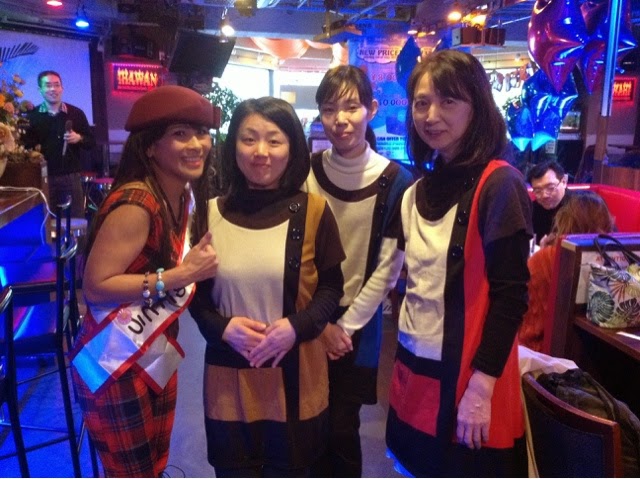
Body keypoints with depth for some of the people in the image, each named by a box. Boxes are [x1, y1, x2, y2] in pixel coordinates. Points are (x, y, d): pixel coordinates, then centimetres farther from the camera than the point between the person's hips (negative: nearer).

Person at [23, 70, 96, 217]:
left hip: (71, 176, 0)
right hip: (44, 176, 0)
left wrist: (79, 138, -12)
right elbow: (26, 145, 7)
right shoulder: (32, 116, 5)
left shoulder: (76, 113, 5)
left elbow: (91, 142, 8)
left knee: (76, 220, 4)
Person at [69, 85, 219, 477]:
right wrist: (179, 275, -29)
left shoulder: (182, 196, 2)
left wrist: (198, 266, -6)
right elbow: (95, 286, -27)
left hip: (157, 357, 8)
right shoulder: (135, 205, -25)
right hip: (116, 365, -8)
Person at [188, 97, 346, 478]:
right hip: (228, 374, 1)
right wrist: (222, 327, -13)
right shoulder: (210, 213, -1)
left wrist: (297, 326, -17)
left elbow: (332, 286, 0)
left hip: (296, 371, -1)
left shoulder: (313, 210, -6)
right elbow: (196, 291, 6)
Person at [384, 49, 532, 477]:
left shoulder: (499, 185, -13)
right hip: (416, 366, 6)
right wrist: (405, 363, 10)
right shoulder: (419, 190, 7)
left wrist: (481, 386, -17)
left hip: (468, 376, -6)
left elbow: (510, 295, -16)